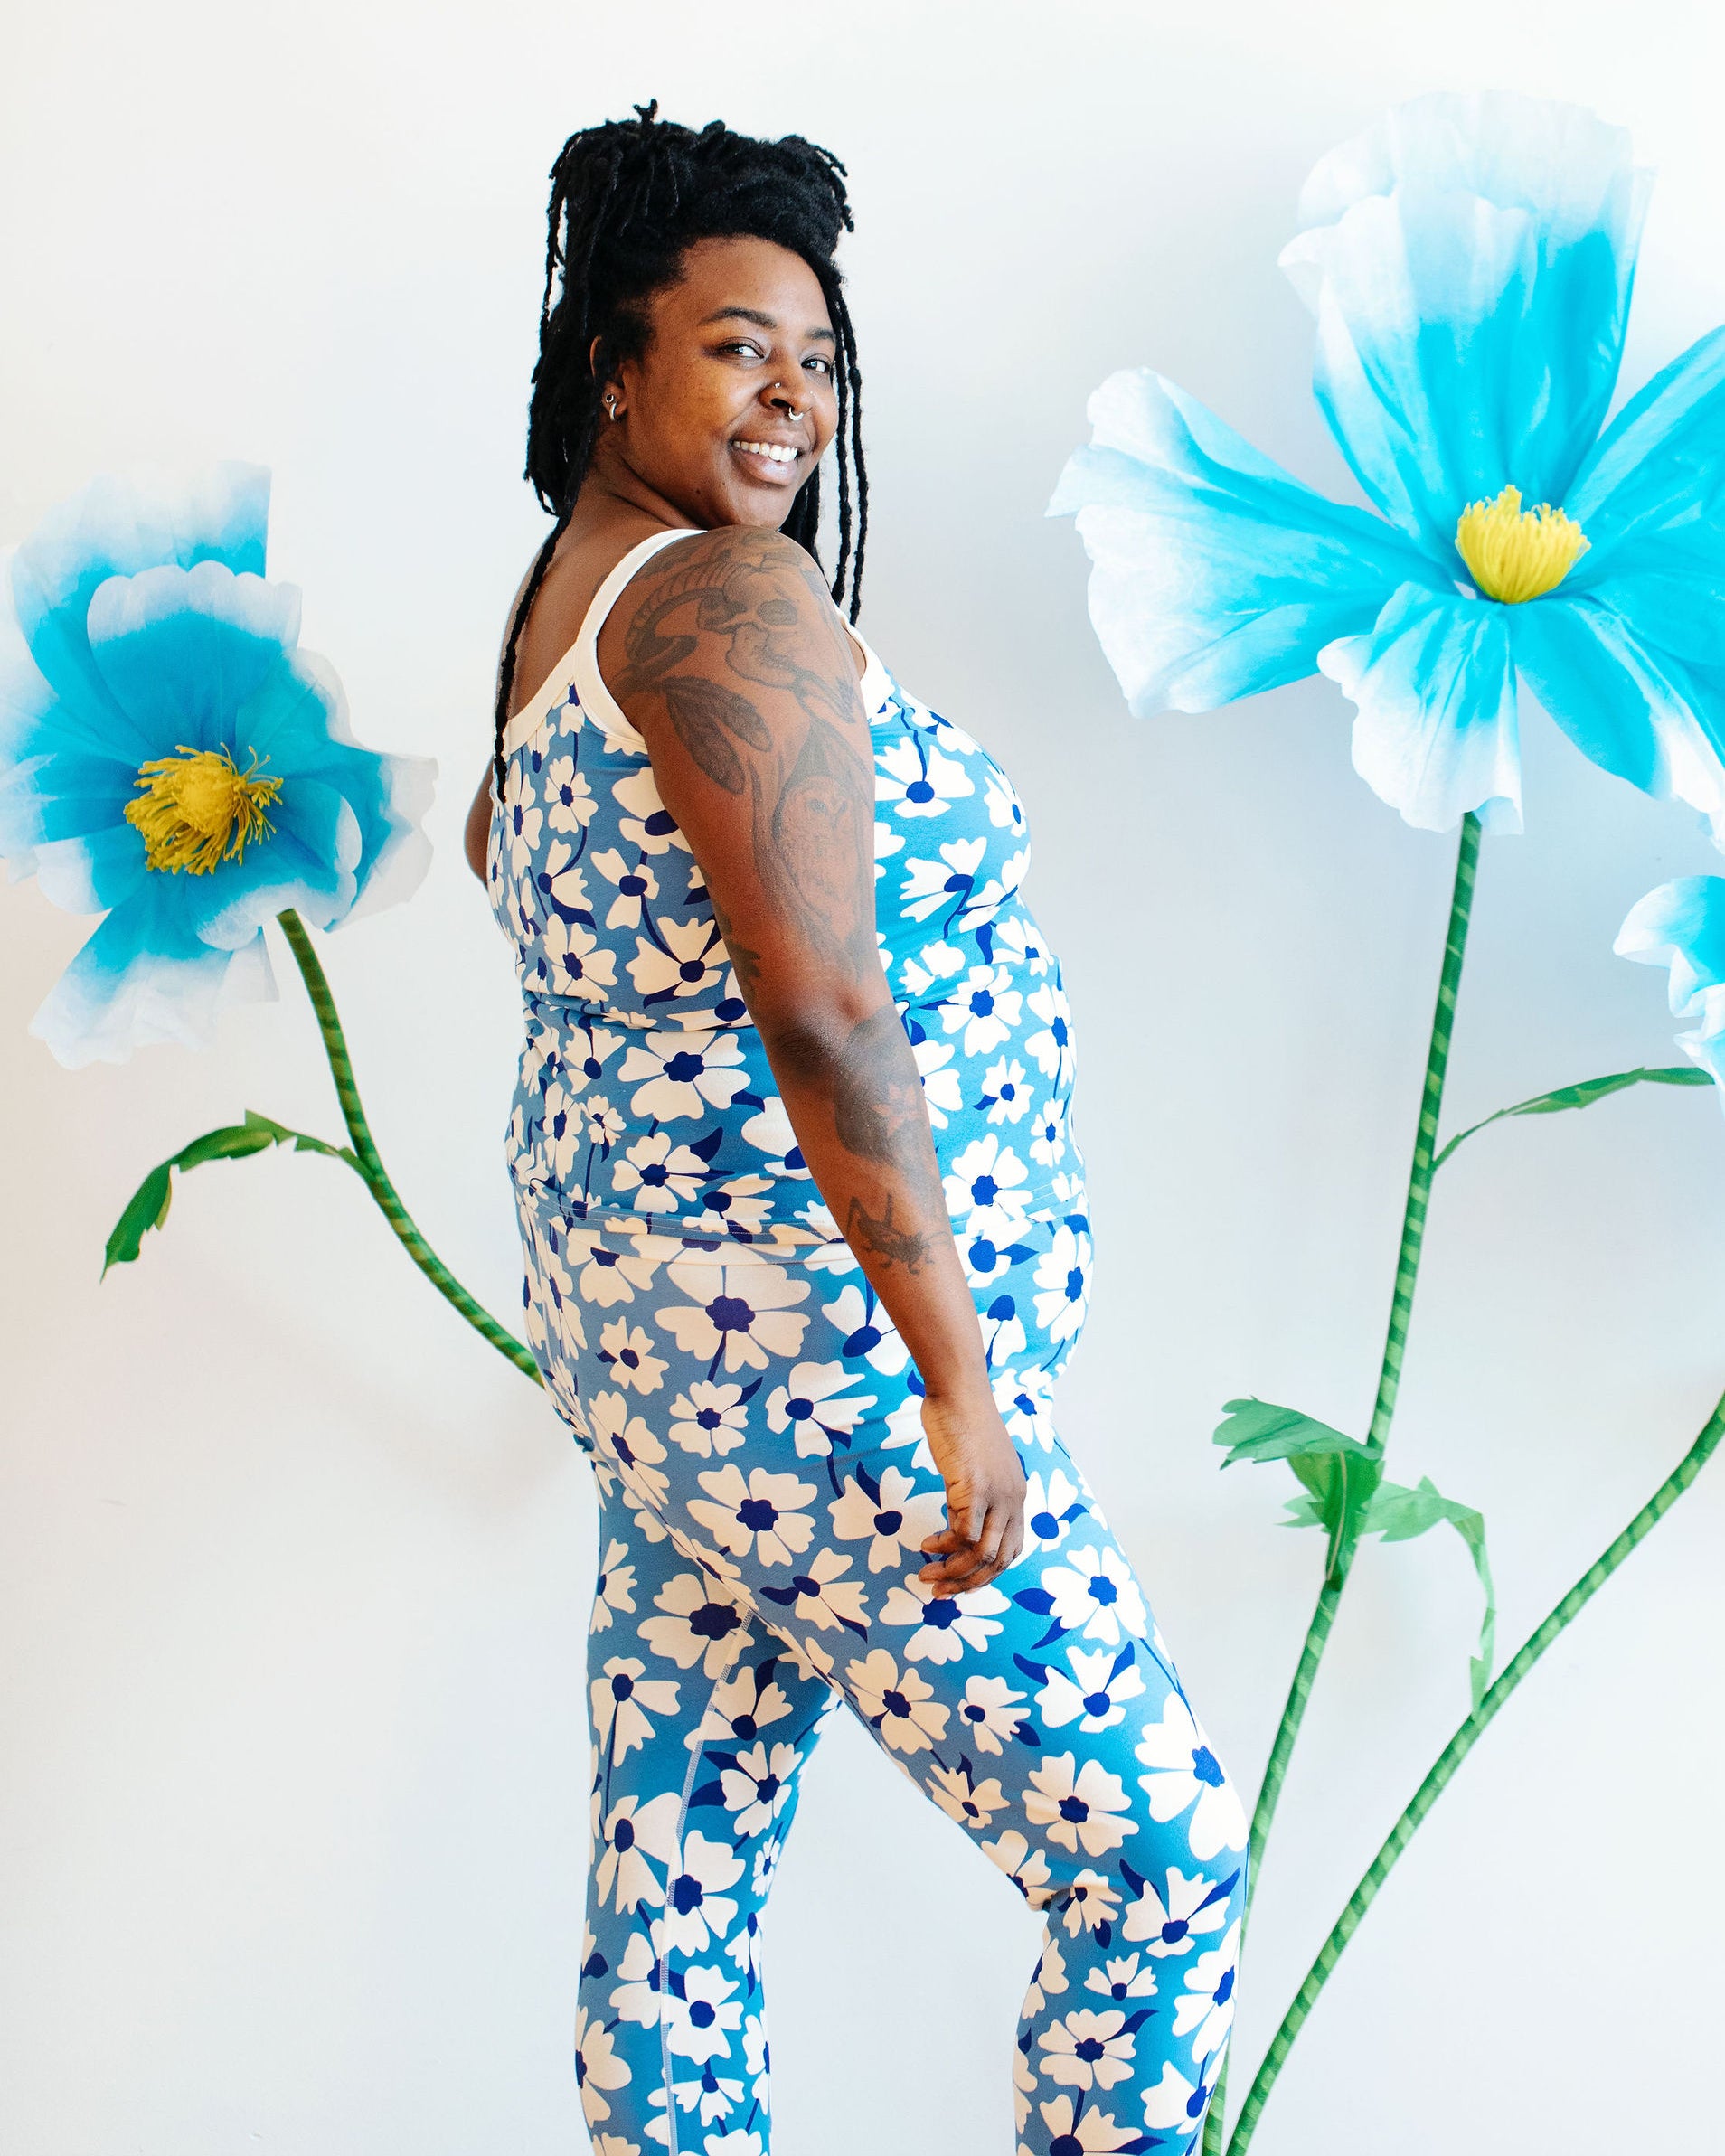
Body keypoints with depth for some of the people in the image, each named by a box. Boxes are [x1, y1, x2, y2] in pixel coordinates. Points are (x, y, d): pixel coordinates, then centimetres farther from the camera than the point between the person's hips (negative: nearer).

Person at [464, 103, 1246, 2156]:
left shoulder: (556, 610, 13)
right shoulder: (732, 596, -16)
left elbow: (498, 843, 34)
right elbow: (822, 1005, -25)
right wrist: (958, 1372, -23)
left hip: (645, 1332, 10)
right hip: (822, 1363, -10)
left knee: (672, 1889, 16)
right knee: (1157, 1871, 2)